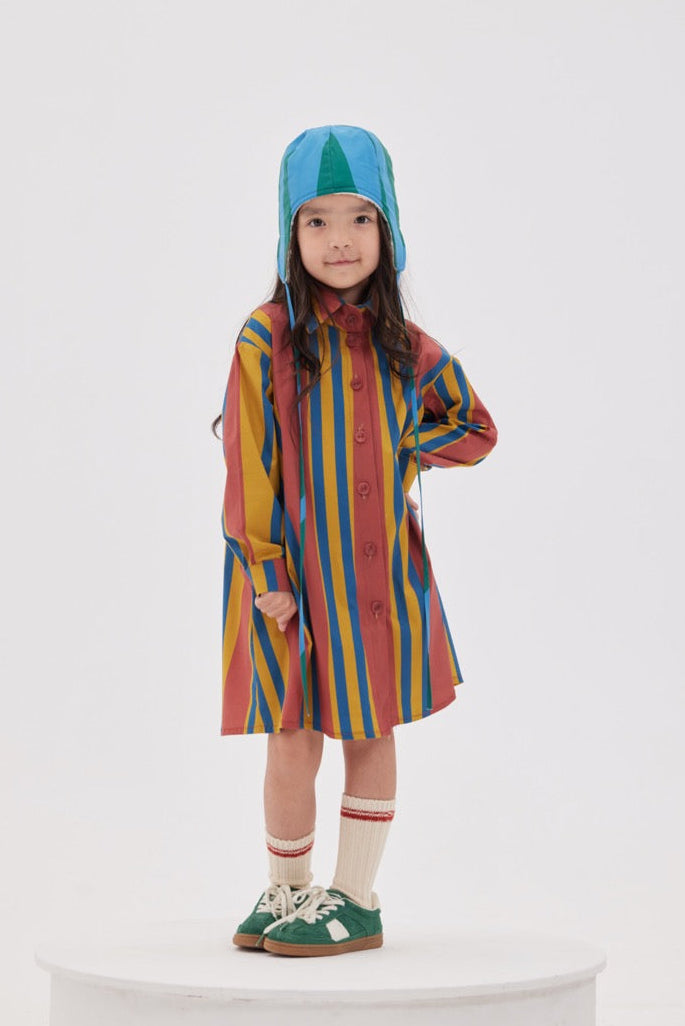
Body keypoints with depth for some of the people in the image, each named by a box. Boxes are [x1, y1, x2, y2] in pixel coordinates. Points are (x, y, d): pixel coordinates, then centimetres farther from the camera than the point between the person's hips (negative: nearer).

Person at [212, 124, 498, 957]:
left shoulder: (404, 346, 3)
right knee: (295, 738, 0)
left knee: (372, 731, 8)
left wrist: (404, 450, -2)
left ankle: (356, 900, 20)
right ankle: (286, 894, 21)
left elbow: (476, 429, 14)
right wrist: (265, 571, -10)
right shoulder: (265, 338, -7)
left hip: (381, 569, 3)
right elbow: (250, 462, -7)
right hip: (296, 571, -3)